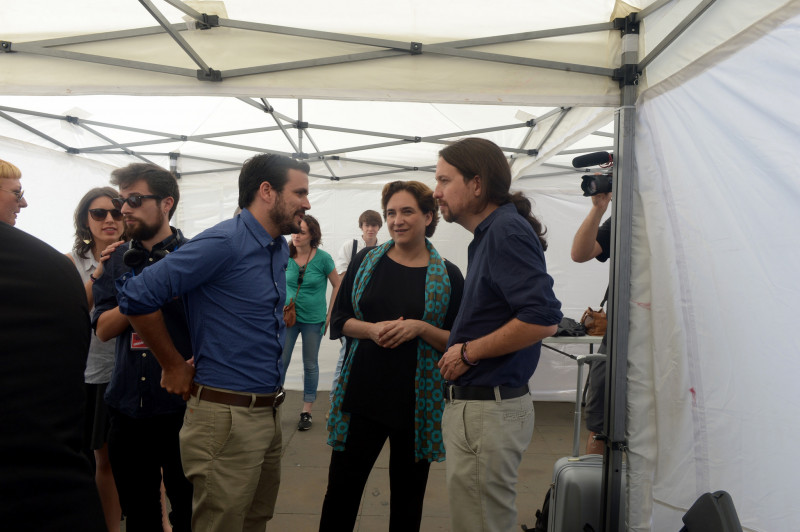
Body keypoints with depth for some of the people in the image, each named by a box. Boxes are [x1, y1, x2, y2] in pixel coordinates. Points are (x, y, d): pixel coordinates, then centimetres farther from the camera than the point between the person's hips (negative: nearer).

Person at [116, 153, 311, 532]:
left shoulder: (280, 248, 10)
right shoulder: (223, 242, -18)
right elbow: (137, 297, -19)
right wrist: (174, 366, -10)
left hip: (268, 412, 8)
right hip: (227, 416, -8)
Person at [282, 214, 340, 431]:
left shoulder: (322, 258, -9)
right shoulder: (285, 257, -3)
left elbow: (337, 286, 0)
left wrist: (329, 315, -2)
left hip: (313, 319, -1)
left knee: (310, 365, 9)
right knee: (280, 362, 1)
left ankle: (306, 412, 20)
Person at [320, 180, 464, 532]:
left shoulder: (448, 275, -2)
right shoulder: (365, 262, 4)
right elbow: (339, 319, 6)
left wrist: (420, 328, -18)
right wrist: (372, 329, -13)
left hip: (418, 401, -1)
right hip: (361, 394, 1)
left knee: (408, 493, 14)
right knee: (342, 486, 9)